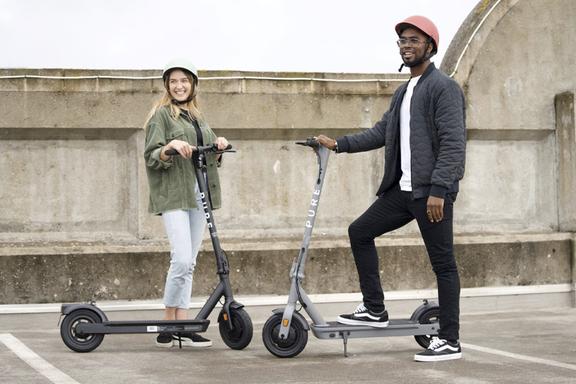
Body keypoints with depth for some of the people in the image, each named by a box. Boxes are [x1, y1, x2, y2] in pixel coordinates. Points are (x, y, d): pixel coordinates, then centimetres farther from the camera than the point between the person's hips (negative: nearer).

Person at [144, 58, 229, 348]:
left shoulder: (198, 117, 20)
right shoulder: (161, 114, 0)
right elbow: (150, 157, -6)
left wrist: (218, 148, 2)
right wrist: (170, 146, -24)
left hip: (198, 193, 7)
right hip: (173, 193, -7)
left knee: (189, 263, 4)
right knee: (182, 259, -17)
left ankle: (182, 327, 6)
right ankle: (167, 324, -5)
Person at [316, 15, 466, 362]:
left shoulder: (443, 87, -8)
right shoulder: (402, 92, 19)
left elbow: (453, 142, -16)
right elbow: (382, 132, 23)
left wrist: (438, 190, -23)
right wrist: (339, 144, 15)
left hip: (431, 191, -9)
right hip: (402, 190, 9)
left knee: (443, 263, -3)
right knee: (360, 231, 10)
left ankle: (450, 341, 3)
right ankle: (375, 310, 17)